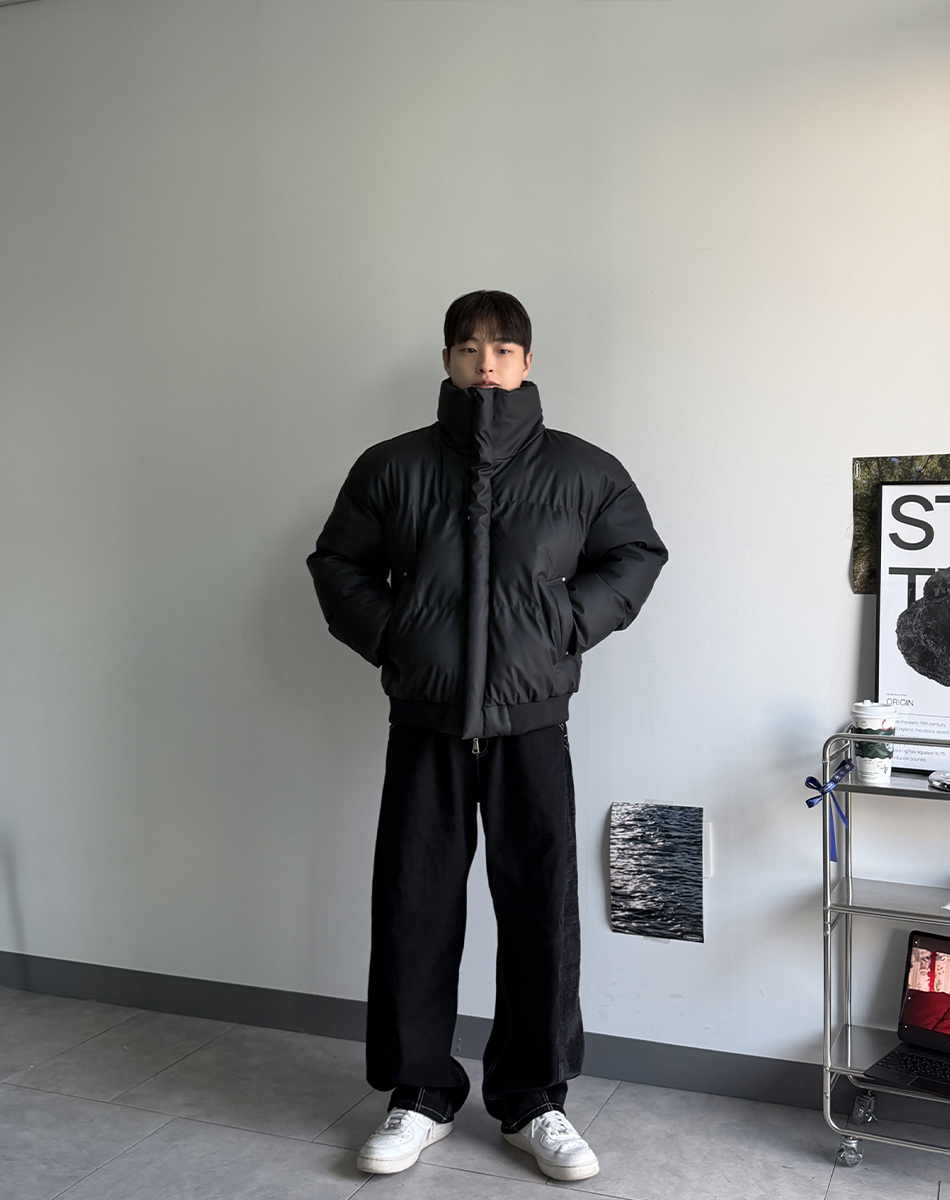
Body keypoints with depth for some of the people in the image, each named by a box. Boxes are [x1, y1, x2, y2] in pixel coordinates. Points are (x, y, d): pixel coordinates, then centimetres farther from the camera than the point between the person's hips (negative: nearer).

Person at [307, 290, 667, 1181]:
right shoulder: (393, 467, 5)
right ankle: (419, 1097, 25)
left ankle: (533, 1102, 23)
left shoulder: (580, 469, 3)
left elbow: (637, 555, 10)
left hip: (531, 725, 0)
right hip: (423, 726, 1)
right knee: (413, 909, 6)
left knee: (542, 913, 4)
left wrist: (568, 623, -2)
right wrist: (387, 636, -1)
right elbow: (337, 564, 12)